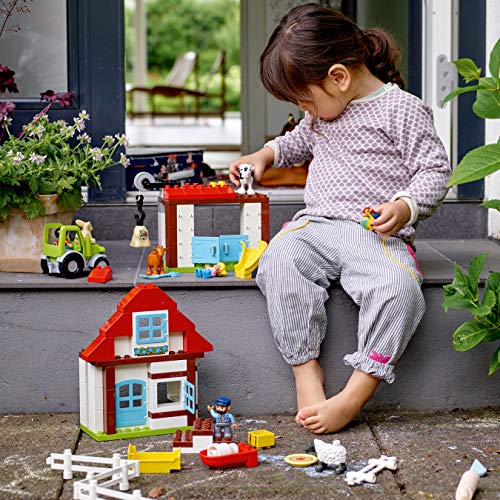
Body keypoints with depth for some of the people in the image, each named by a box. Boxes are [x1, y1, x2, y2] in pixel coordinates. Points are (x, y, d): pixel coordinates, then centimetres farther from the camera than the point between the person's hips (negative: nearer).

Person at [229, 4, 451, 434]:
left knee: (398, 287, -34)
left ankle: (357, 392, -28)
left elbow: (435, 169, -6)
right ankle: (306, 367, -21)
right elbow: (300, 142, 39)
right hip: (315, 224, 5)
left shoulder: (402, 109, -5)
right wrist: (265, 155, 23)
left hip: (378, 234, -5)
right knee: (279, 263, -27)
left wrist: (406, 207, -22)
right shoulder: (323, 113, 17)